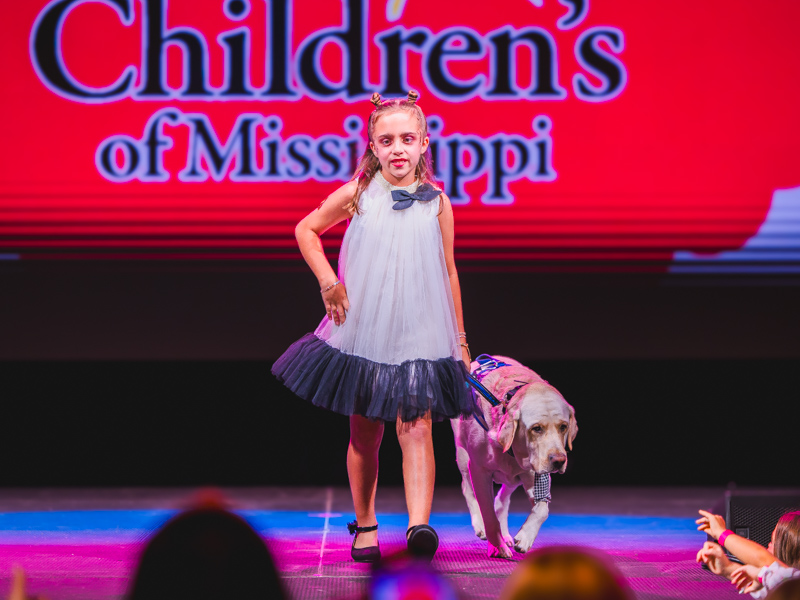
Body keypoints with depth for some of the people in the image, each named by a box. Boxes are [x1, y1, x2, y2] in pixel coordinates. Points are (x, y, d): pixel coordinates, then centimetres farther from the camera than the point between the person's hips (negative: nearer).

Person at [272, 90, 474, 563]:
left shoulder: (436, 203, 2)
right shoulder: (358, 195, 0)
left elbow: (448, 272, 9)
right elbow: (307, 230, 14)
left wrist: (460, 339, 12)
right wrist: (329, 283, 2)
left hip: (419, 333, -1)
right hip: (363, 331, 1)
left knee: (416, 427, -15)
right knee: (365, 433, 10)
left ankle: (420, 525, -27)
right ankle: (366, 524, 26)